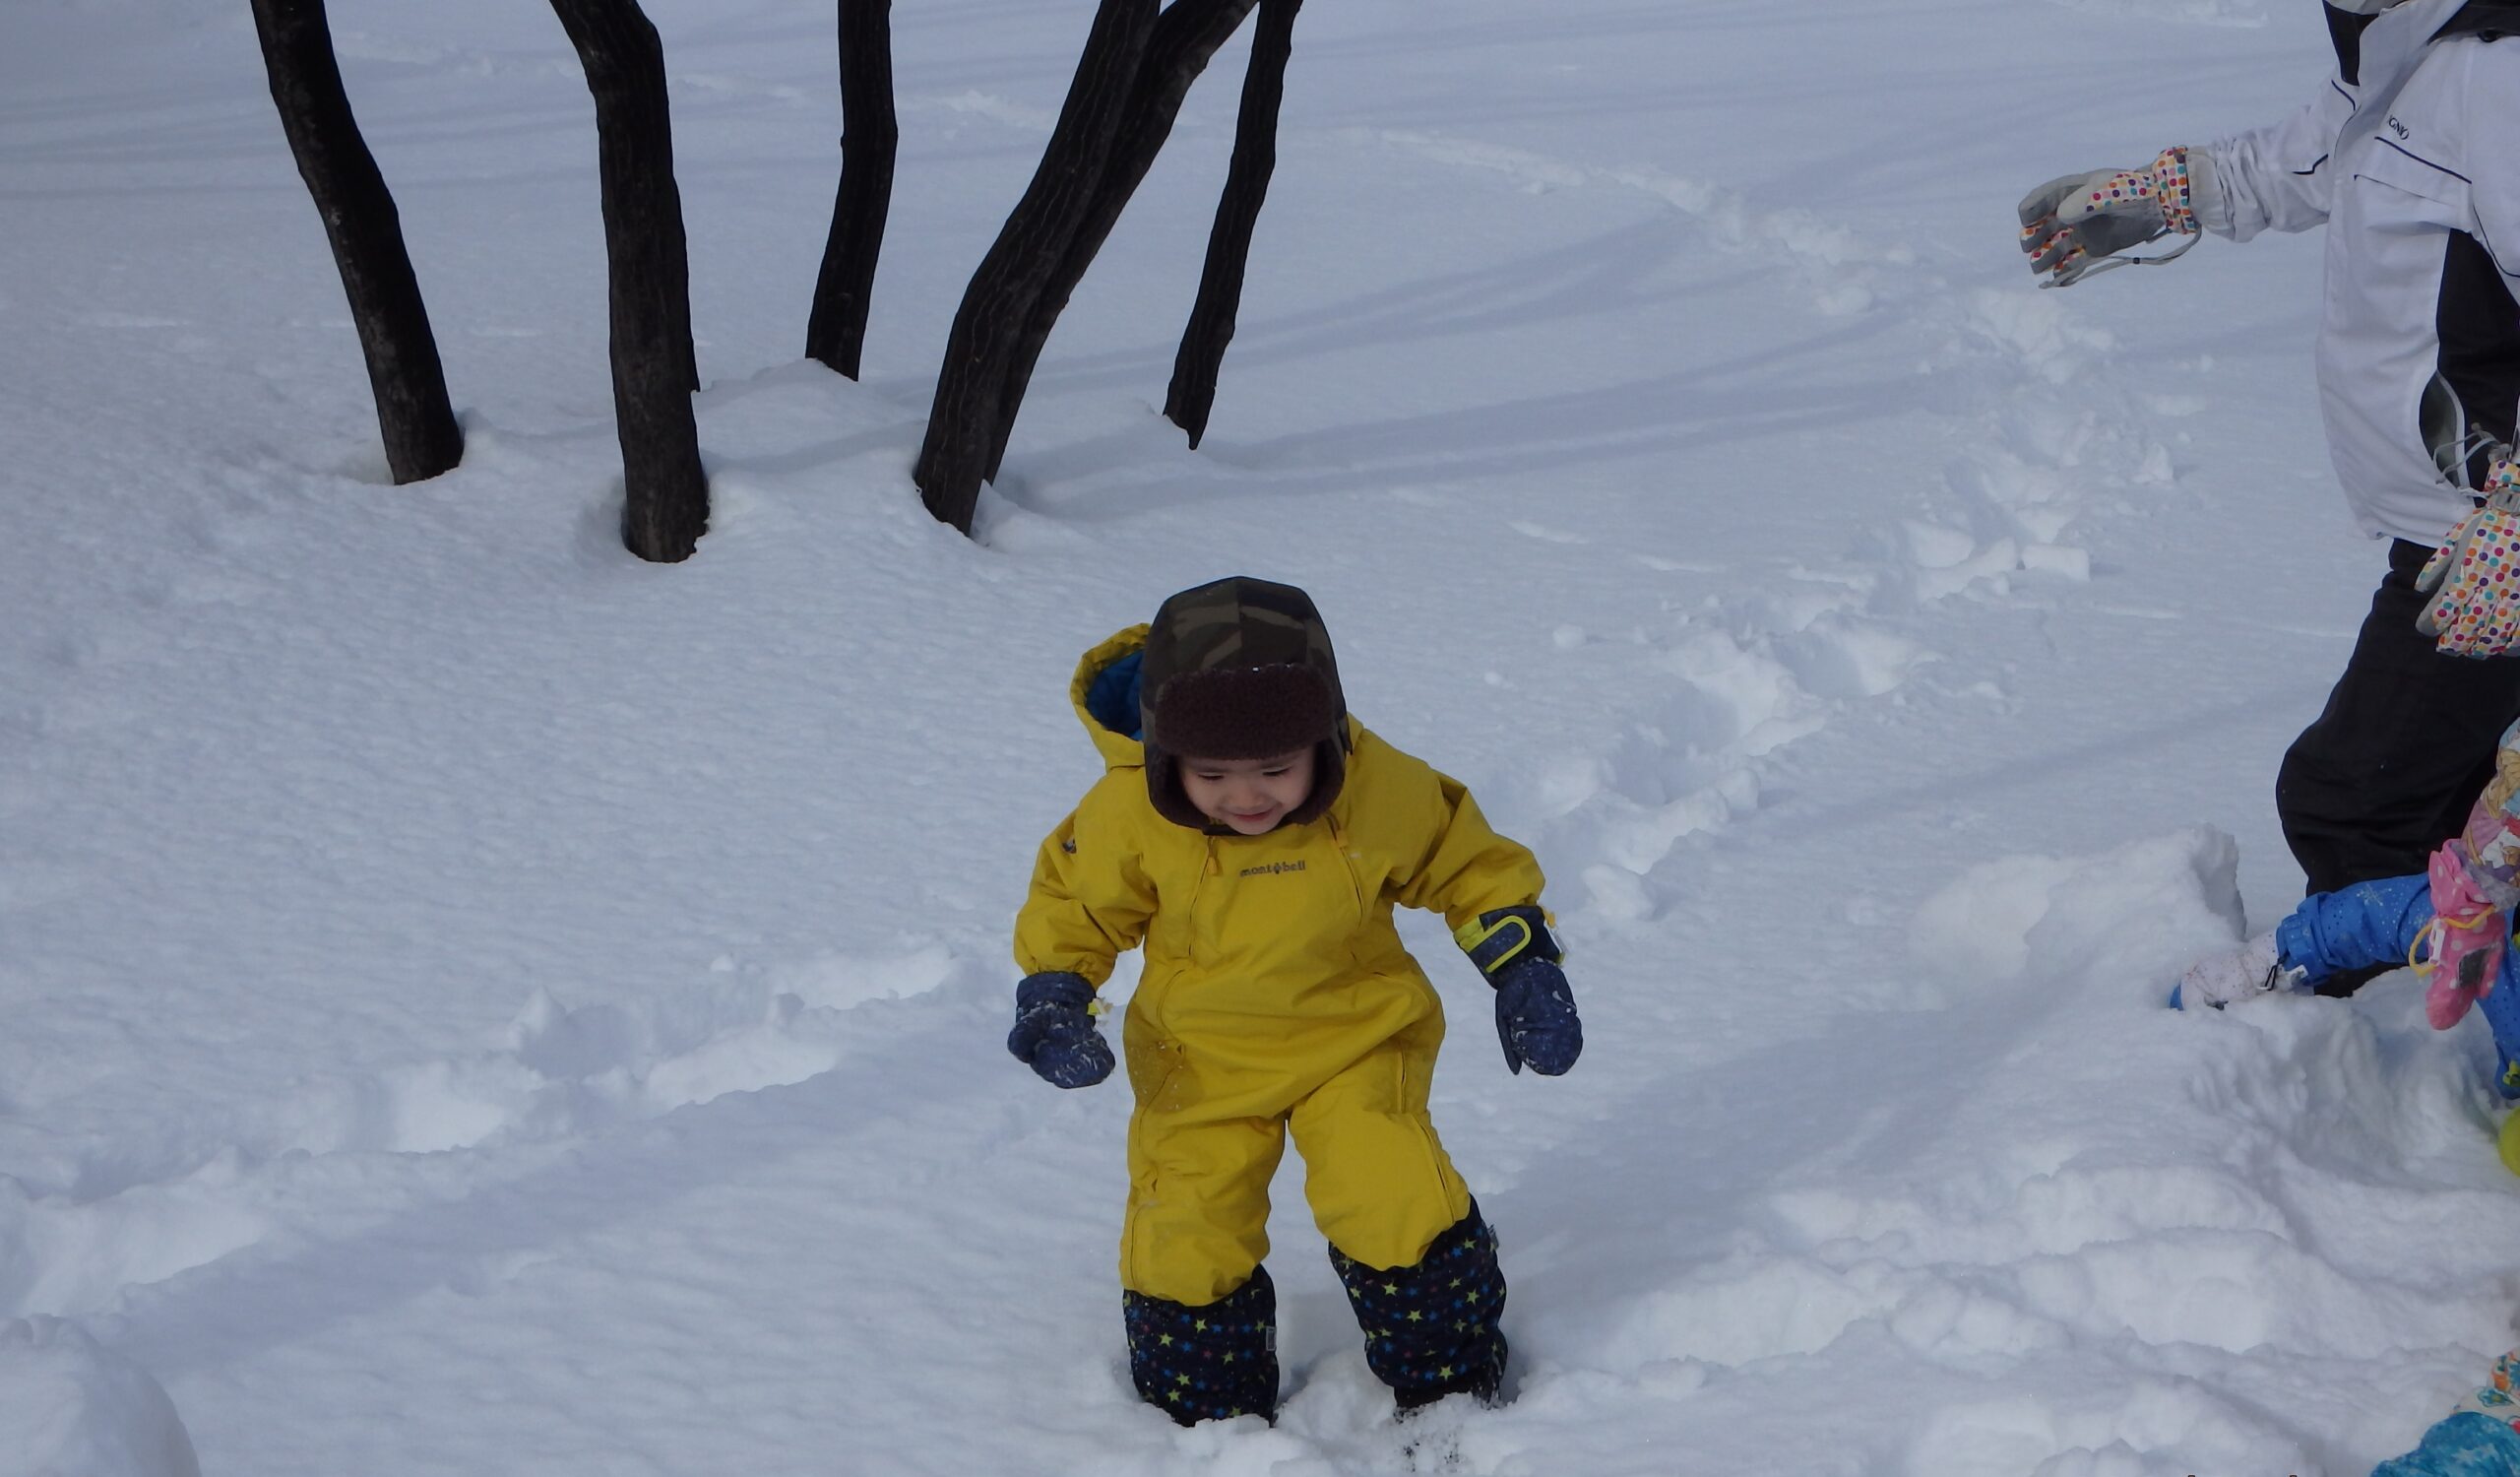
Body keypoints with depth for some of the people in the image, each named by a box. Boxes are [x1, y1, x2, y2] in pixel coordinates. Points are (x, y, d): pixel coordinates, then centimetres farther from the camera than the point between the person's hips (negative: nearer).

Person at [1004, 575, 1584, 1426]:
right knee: (1188, 1229, 0)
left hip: (1357, 1037, -1)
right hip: (1199, 1058, 1)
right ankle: (1205, 1412, 23)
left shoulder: (1385, 792, -20)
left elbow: (1471, 867, -2)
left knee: (1392, 1199, -14)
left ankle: (1451, 1384, 9)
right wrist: (1055, 995, -16)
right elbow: (1075, 906, -2)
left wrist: (1525, 970, -5)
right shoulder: (1127, 814, -21)